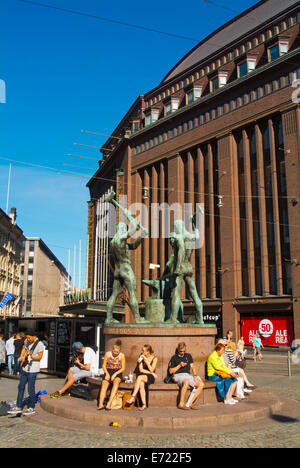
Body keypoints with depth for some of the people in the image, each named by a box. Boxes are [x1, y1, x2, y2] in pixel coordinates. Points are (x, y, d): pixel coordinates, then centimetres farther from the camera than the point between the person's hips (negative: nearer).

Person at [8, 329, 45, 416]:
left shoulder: (40, 345, -14)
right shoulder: (27, 342, 7)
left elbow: (40, 357, -15)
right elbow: (24, 349, 24)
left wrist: (30, 357, -25)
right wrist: (21, 357, 8)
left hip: (33, 370, -8)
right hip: (25, 368, 8)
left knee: (31, 389, -1)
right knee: (21, 387, 11)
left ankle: (31, 408, 13)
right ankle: (19, 407, 20)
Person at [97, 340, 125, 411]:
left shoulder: (122, 356, -3)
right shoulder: (108, 354, 0)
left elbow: (123, 368, -1)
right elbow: (104, 365, 5)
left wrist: (115, 374, -14)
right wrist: (107, 373, -11)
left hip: (117, 372, -1)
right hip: (108, 371, 1)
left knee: (116, 382, -34)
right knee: (104, 383, -30)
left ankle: (109, 403, -41)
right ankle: (100, 404, -41)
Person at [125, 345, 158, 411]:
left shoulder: (154, 358, -1)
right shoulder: (142, 357, 7)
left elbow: (151, 370, -11)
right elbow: (141, 370, 2)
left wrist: (146, 360, -16)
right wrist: (151, 373, -8)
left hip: (150, 377, -3)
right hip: (142, 376, 3)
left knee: (140, 377, -34)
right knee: (141, 384, -34)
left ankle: (133, 397, -35)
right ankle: (144, 404, -32)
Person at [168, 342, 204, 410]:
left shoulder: (188, 356, 20)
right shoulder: (174, 358, 7)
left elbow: (192, 367, 14)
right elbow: (170, 371, 3)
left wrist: (195, 376, -3)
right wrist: (179, 365, -7)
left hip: (188, 375, 5)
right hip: (178, 375, -5)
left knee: (201, 384, -18)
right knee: (186, 382, -39)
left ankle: (191, 403, -18)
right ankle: (181, 404, -31)